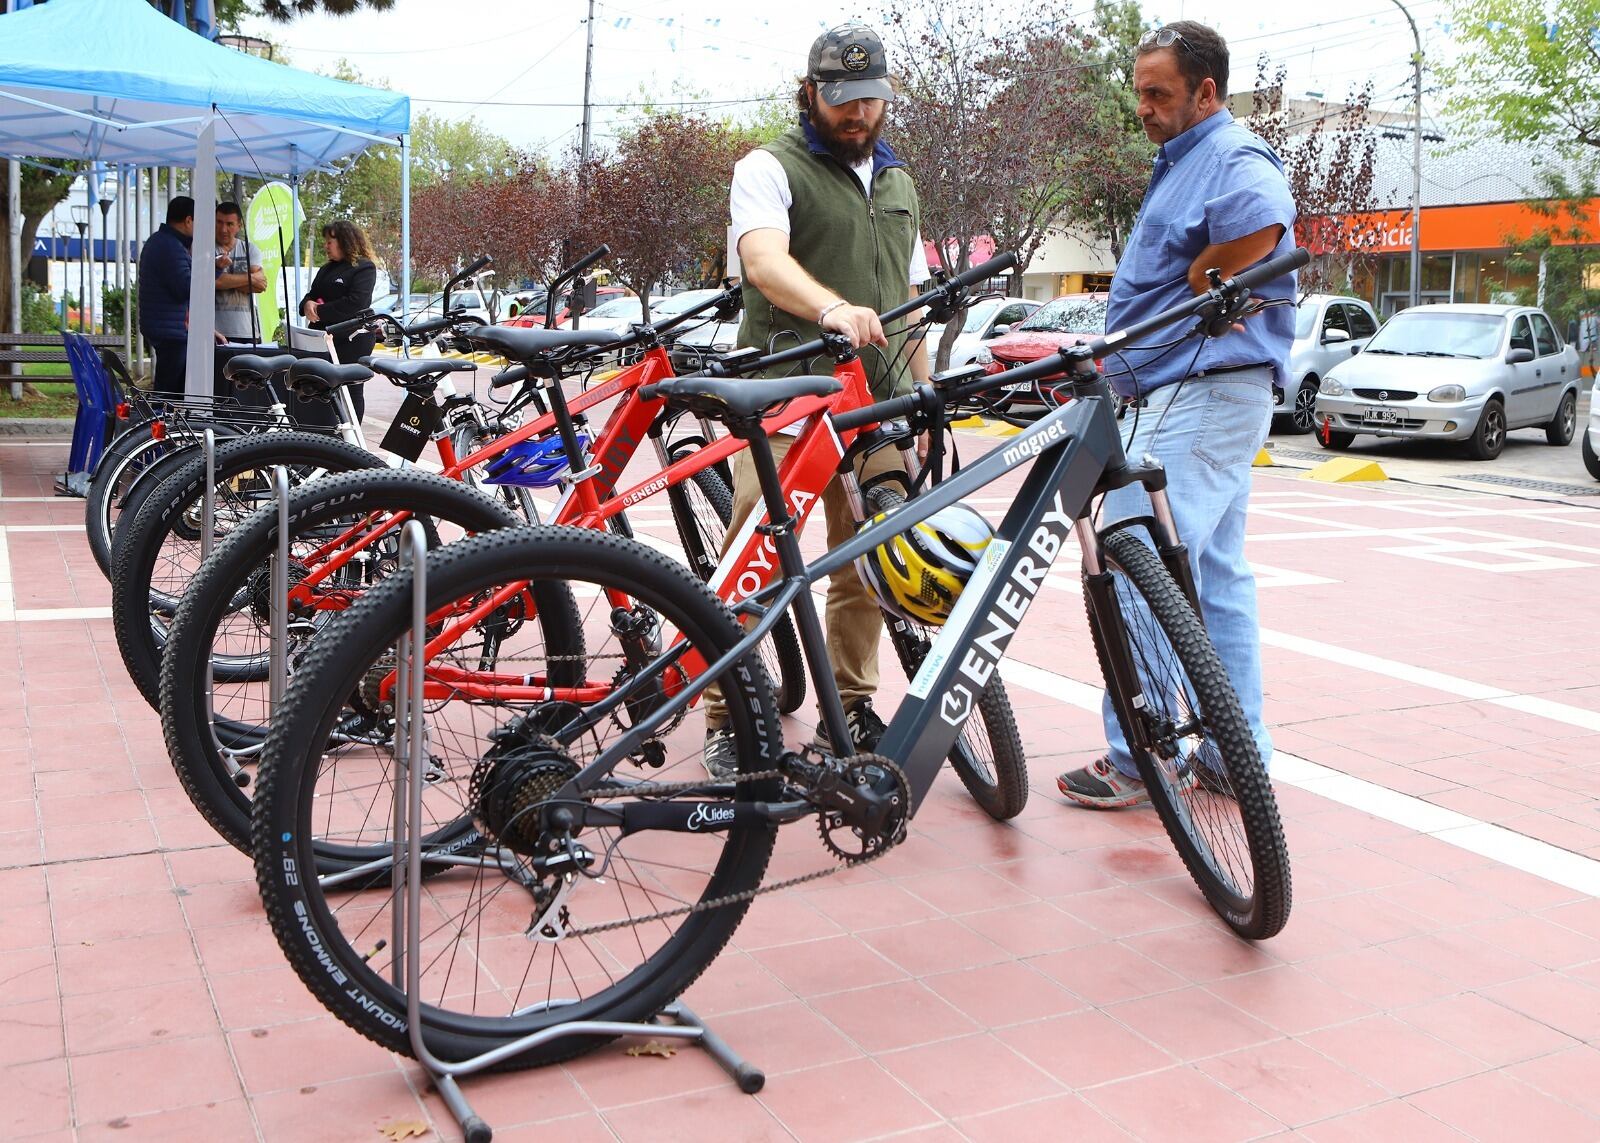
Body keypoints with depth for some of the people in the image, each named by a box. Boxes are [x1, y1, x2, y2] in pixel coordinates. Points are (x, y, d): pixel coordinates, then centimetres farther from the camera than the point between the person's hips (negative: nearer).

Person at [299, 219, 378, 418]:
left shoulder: (364, 268, -6)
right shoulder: (327, 269, 21)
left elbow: (355, 303, -18)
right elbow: (311, 296, 21)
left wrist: (320, 311, -13)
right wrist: (308, 304, -4)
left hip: (353, 339, -8)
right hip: (325, 338, 8)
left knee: (351, 390, -1)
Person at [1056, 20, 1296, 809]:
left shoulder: (1230, 157, -11)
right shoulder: (1182, 161, 23)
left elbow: (1263, 219, -34)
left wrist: (1199, 285, -19)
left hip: (1201, 394, -11)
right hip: (1191, 395, 11)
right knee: (1214, 574, 13)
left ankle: (1139, 761, -4)